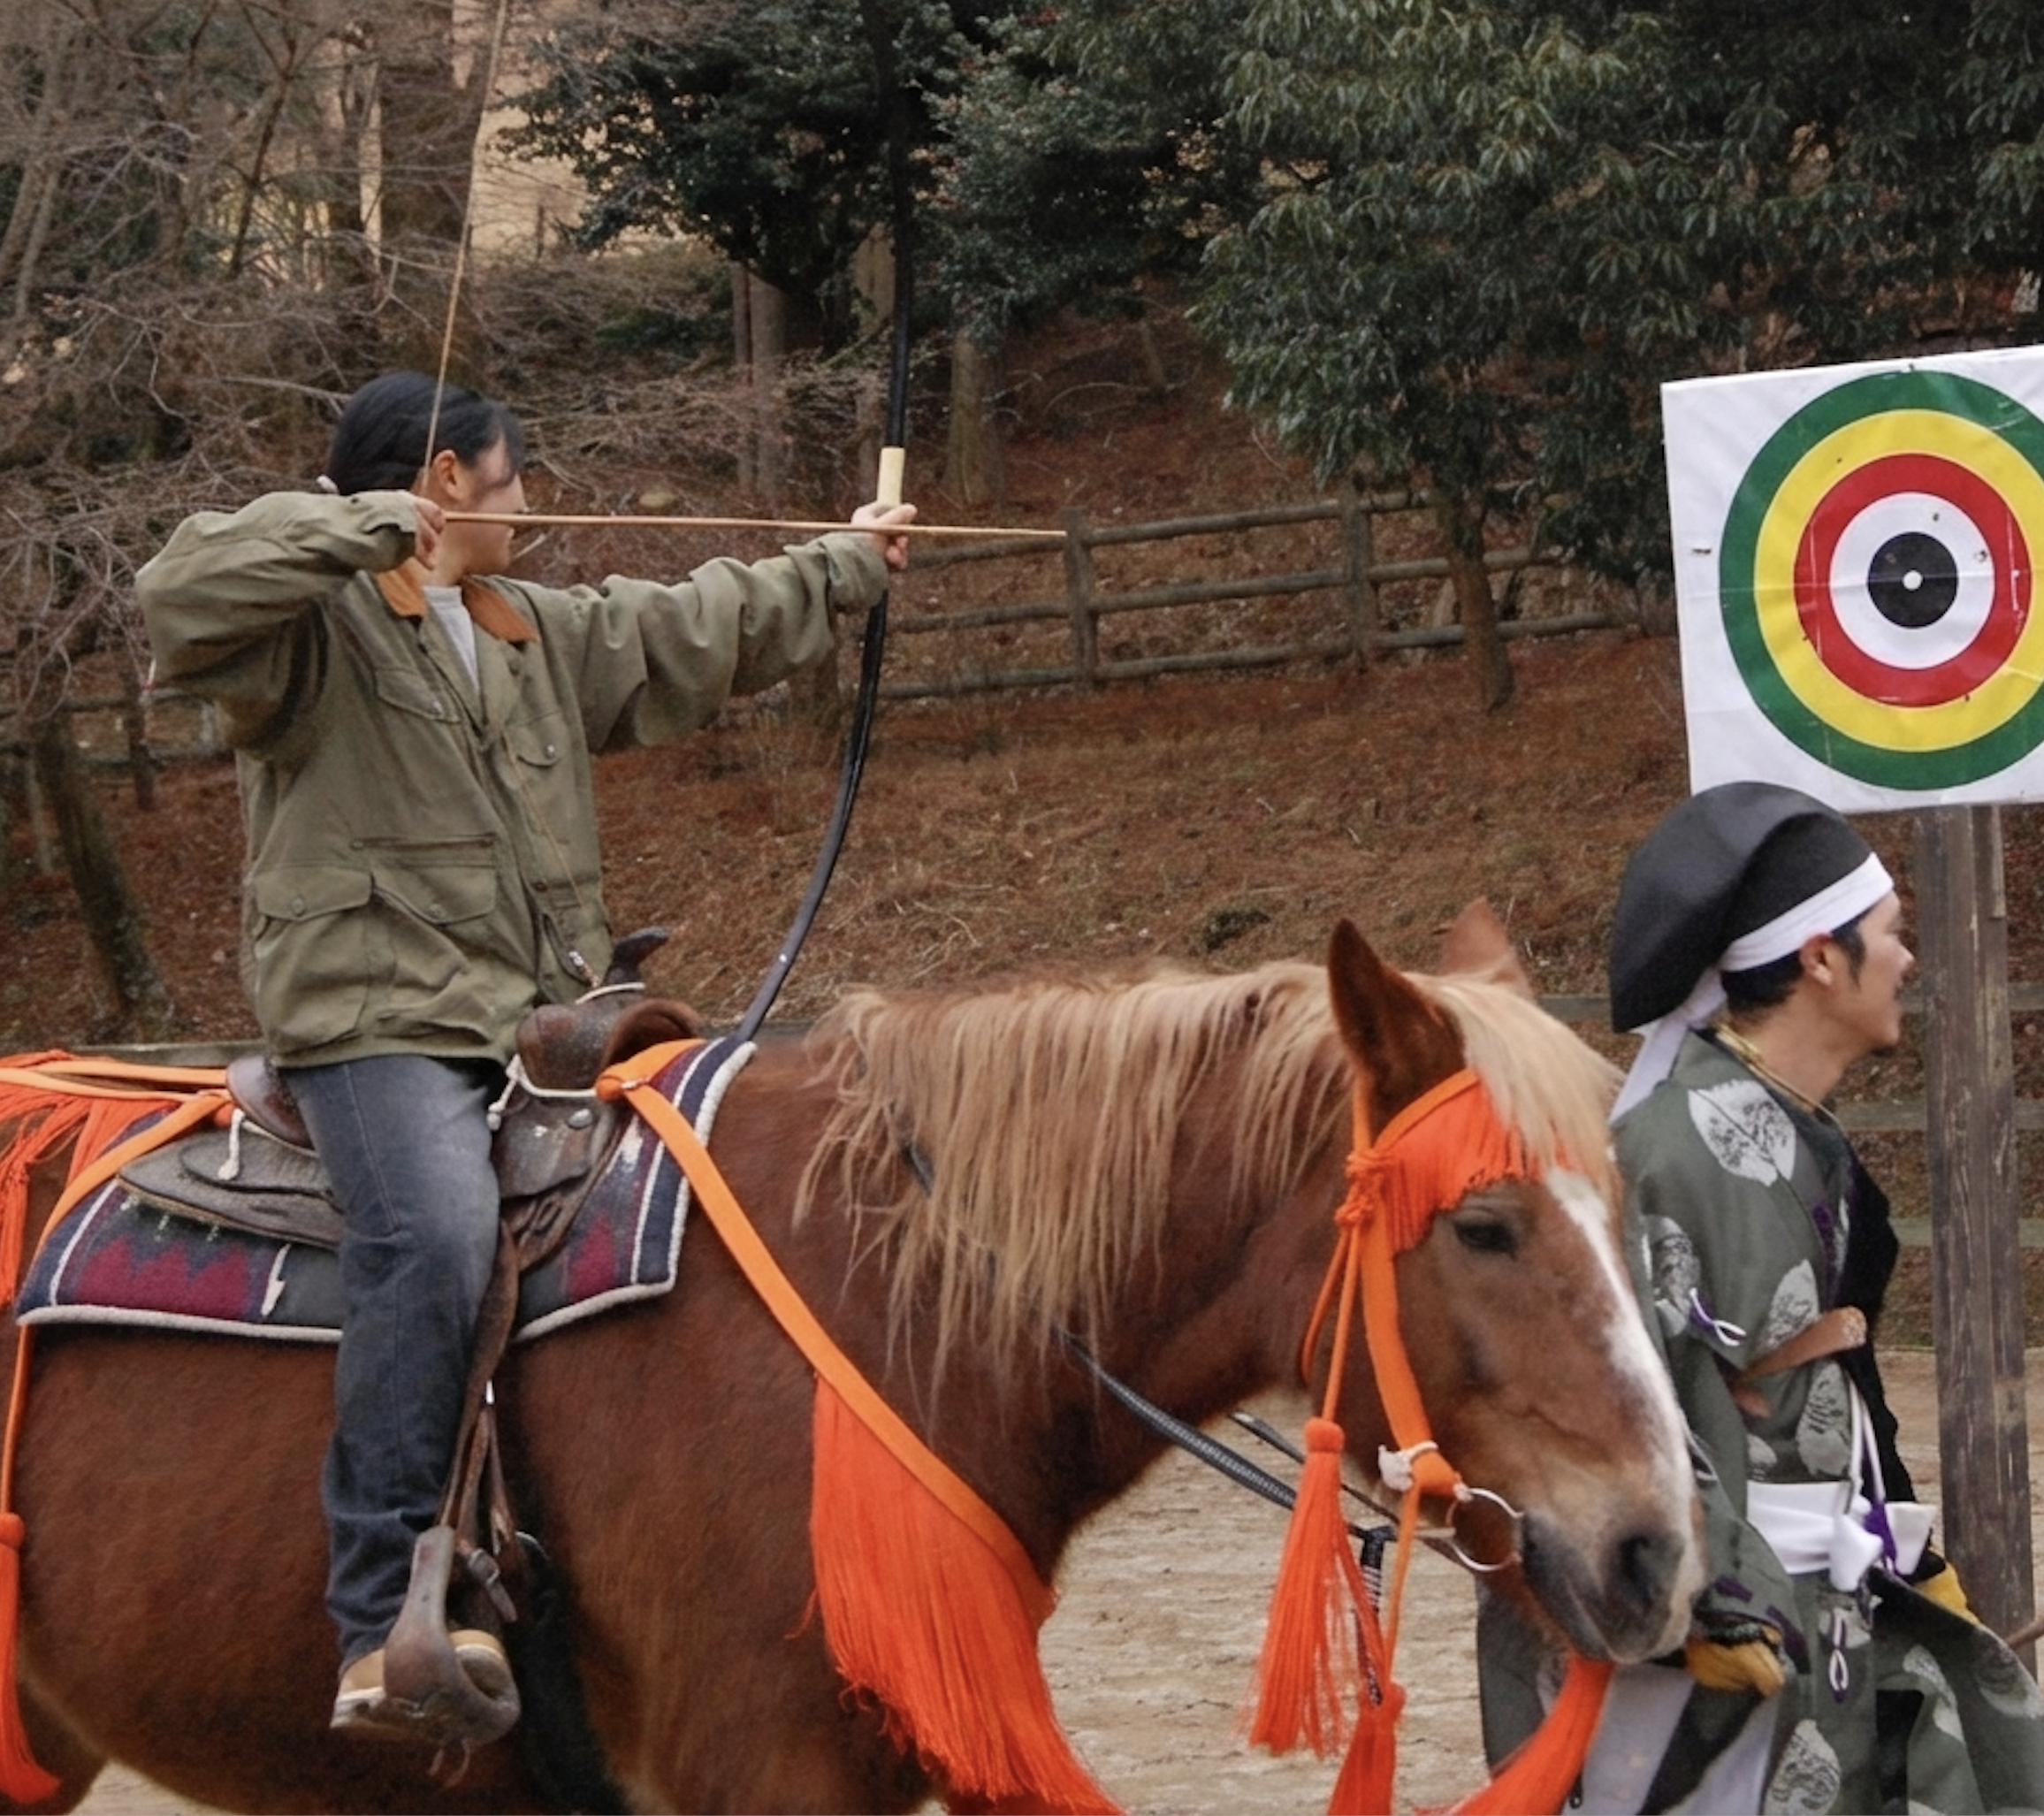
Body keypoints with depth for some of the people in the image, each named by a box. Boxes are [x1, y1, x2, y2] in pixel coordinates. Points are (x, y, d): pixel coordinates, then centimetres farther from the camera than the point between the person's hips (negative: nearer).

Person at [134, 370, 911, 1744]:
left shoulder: (546, 636, 24)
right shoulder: (319, 624, -2)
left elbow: (700, 631, 35)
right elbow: (182, 598, -22)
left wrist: (843, 568, 43)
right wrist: (369, 529, -19)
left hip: (542, 1015, 9)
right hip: (376, 1019, -9)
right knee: (438, 1233, -32)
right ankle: (385, 1625, -37)